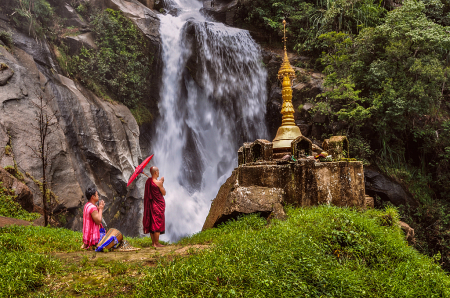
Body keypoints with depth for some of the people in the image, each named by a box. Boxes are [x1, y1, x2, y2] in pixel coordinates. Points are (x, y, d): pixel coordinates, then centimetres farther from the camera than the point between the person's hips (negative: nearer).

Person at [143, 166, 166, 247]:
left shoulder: (148, 181, 4)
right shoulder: (158, 182, -18)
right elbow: (164, 193, -7)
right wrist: (162, 183, 2)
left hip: (151, 204, 8)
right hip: (158, 204, -8)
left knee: (152, 223, 12)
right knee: (158, 223, -1)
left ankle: (153, 242, 19)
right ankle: (156, 243, 3)